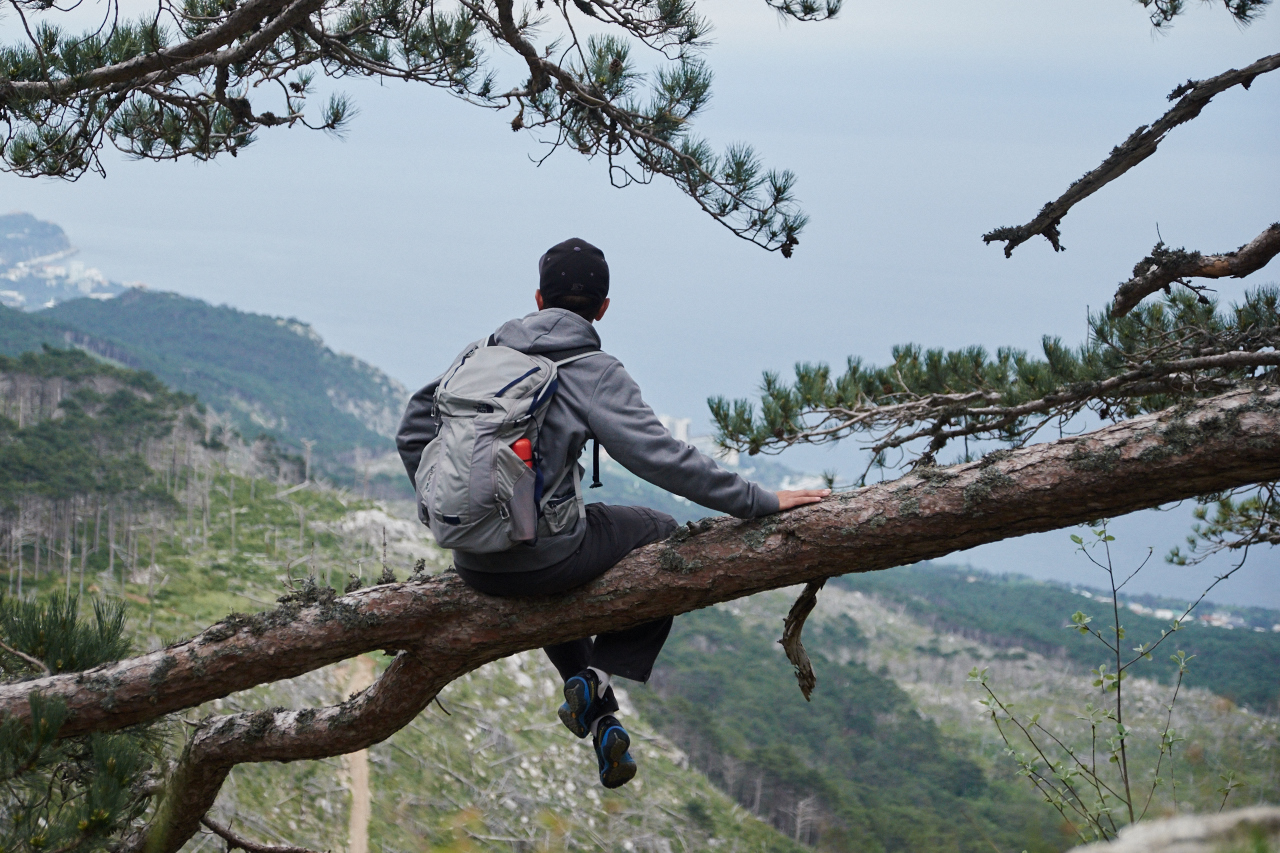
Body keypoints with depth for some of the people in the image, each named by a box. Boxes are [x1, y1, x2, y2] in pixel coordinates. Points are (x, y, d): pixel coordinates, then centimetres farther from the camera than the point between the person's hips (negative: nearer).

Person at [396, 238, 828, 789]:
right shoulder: (593, 372, -9)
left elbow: (414, 431, 13)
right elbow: (663, 458, -16)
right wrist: (760, 502, -10)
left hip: (470, 562, 6)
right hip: (541, 557, -6)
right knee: (665, 539, 20)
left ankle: (600, 716, 26)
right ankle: (601, 673, 8)